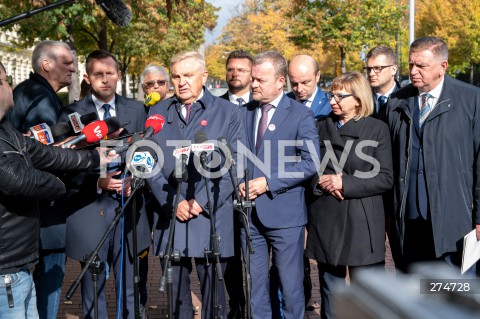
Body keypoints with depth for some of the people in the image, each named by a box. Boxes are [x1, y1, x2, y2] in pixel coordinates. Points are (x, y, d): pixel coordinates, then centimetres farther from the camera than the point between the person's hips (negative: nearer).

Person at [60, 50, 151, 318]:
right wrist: (97, 182, -17)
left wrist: (134, 180, -11)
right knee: (93, 290, 7)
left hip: (128, 207, 2)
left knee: (129, 289, 12)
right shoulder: (72, 113, 1)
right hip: (90, 209, -2)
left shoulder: (136, 110, 8)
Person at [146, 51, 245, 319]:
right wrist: (172, 203, -7)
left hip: (212, 220, -2)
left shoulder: (227, 112, 2)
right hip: (170, 218, 3)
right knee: (175, 296, 11)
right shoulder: (158, 113, 10)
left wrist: (203, 202, -10)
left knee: (213, 296, 5)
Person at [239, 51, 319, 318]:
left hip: (284, 212, -4)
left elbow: (310, 163, -11)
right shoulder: (244, 112, 10)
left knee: (291, 284, 6)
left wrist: (268, 182, -15)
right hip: (250, 213, 5)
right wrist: (240, 182, -3)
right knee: (254, 284, 12)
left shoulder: (300, 114, -5)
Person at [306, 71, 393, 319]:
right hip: (326, 221, 3)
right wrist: (322, 182, -9)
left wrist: (345, 183, -15)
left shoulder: (377, 129, 0)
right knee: (331, 294, 12)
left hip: (362, 222, -3)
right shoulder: (321, 127, 9)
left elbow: (385, 178, -6)